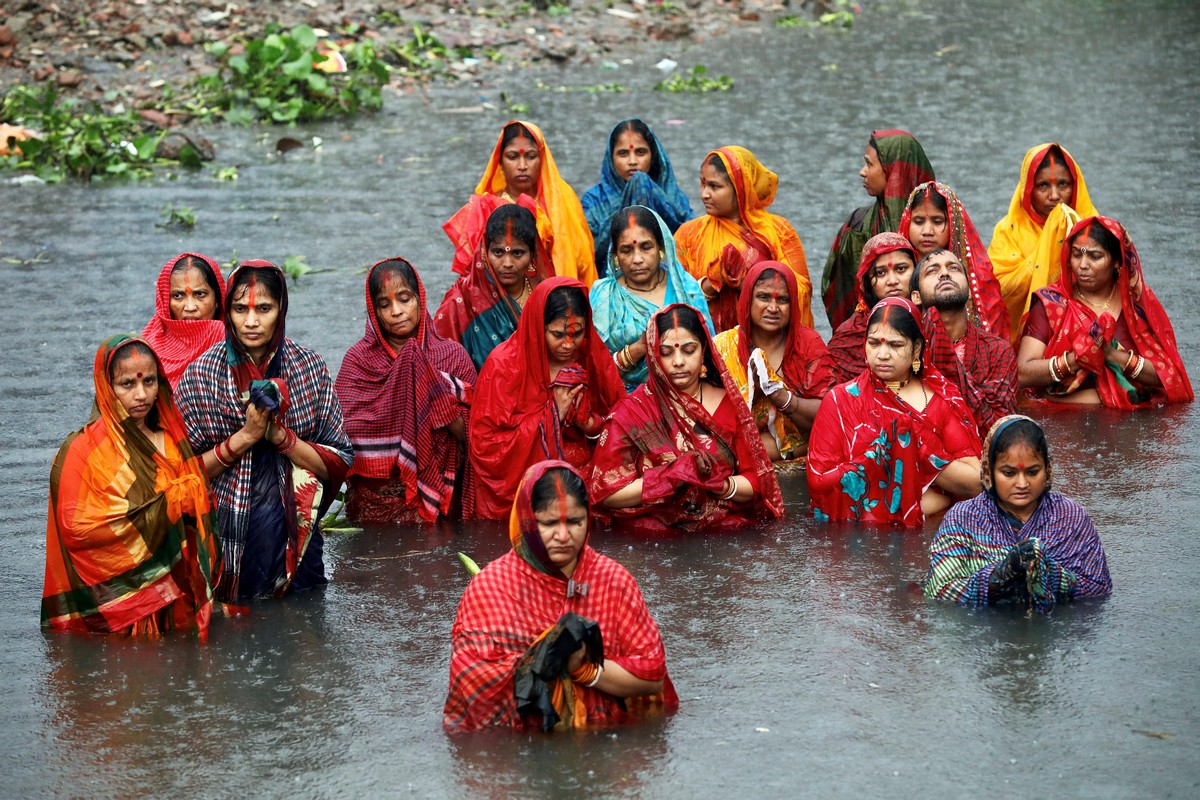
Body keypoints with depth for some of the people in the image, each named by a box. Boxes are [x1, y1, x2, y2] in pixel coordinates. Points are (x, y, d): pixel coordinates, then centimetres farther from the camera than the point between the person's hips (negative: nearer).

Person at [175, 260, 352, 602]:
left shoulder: (310, 368, -1)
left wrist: (281, 436, -17)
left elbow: (339, 462, -3)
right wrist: (244, 437, -18)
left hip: (296, 537, 2)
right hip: (224, 540, -2)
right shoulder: (201, 375, -5)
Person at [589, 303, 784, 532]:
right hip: (653, 539, -1)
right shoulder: (632, 411, 3)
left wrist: (720, 484, -13)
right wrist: (674, 476, -13)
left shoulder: (728, 403, 9)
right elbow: (604, 492, -5)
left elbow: (757, 484, 7)